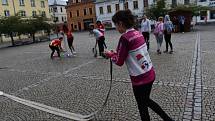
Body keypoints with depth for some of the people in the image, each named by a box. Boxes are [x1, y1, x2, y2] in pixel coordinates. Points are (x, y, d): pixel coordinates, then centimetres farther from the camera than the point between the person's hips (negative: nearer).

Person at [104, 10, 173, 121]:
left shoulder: (125, 38, -19)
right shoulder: (138, 33, 5)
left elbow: (119, 62, -13)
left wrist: (110, 55, 4)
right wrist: (117, 53, 14)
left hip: (140, 78, -8)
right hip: (150, 74, 8)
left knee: (142, 107, 15)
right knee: (146, 101, 29)